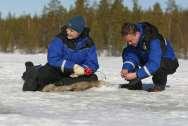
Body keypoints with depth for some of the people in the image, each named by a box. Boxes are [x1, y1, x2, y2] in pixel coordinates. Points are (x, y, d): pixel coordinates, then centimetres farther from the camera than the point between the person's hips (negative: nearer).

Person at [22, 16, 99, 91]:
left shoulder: (88, 43, -7)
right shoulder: (59, 39, -14)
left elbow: (93, 65, -7)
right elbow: (53, 59, -23)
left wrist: (84, 69, -30)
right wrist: (73, 67, -31)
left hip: (74, 73, 3)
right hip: (56, 70, -3)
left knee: (93, 78, -21)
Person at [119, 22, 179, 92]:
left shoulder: (153, 40, -36)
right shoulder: (132, 38, -14)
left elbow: (154, 64, -43)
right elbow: (131, 55, -16)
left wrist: (136, 74, -46)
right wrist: (126, 69, -35)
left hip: (169, 62, -7)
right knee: (126, 53, -9)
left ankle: (160, 85, -10)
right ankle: (135, 84, -3)